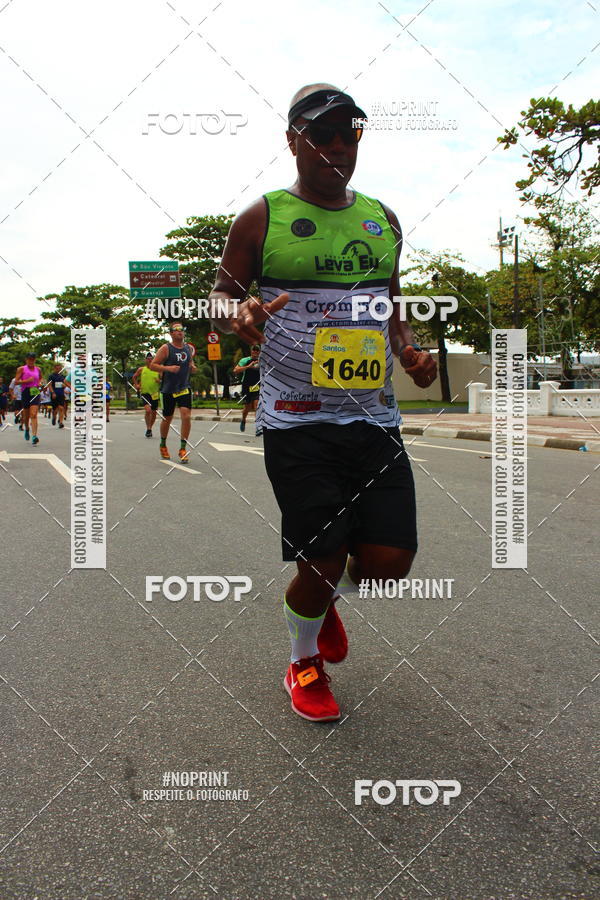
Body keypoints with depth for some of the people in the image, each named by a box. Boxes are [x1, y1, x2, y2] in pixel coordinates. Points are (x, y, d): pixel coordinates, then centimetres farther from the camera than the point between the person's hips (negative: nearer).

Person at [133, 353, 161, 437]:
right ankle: (148, 428, -10)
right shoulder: (141, 369, 2)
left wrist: (159, 381, -11)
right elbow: (134, 377, 18)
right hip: (145, 393, -2)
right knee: (148, 410, -23)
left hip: (155, 393, 2)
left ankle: (150, 428, 31)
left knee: (154, 413, 10)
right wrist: (136, 385, 3)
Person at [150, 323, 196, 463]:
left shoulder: (189, 348, 8)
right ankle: (163, 445, 33)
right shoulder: (165, 349, -7)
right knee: (167, 419, 9)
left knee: (186, 416, -14)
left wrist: (192, 367, 1)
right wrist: (168, 368, -22)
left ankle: (183, 448, -6)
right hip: (168, 389, -3)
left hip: (184, 388, 3)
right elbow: (152, 365, -8)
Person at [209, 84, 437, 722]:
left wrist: (409, 352, 6)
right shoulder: (261, 220, 1)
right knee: (322, 563, -3)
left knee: (389, 561, -1)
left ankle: (324, 598, 36)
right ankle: (304, 661, 30)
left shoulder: (383, 221, 15)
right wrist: (237, 316, -17)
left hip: (374, 417, 5)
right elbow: (220, 293, 7)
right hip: (297, 421, -4)